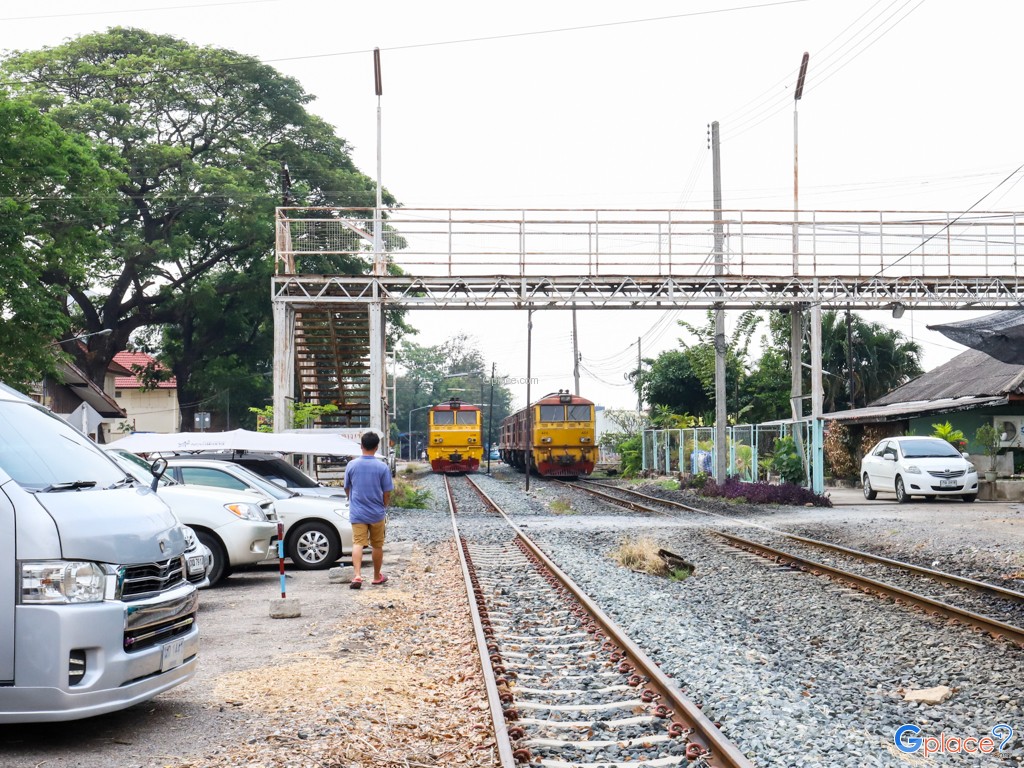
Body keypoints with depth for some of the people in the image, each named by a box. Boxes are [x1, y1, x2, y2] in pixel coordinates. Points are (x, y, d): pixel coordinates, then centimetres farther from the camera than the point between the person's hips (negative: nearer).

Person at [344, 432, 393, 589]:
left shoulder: (352, 465, -3)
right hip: (377, 513, -1)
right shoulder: (382, 467, -9)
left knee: (358, 544, -4)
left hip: (357, 513, 1)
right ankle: (377, 576, 26)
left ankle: (357, 575, -20)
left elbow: (347, 489, 9)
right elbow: (387, 493, -5)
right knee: (377, 545, 13)